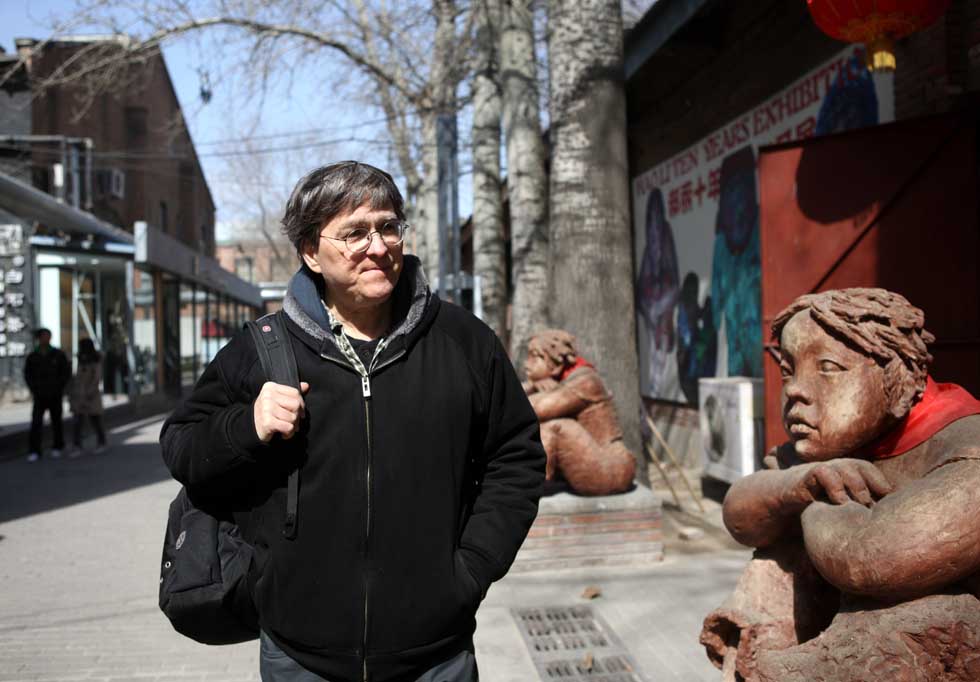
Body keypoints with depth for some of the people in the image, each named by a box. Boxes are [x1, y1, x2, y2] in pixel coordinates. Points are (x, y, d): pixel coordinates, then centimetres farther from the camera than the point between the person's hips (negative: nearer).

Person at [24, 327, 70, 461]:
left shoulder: (58, 355, -4)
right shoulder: (32, 356, -2)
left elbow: (67, 372, 1)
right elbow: (27, 374, 8)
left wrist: (59, 388, -5)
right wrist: (34, 389, -2)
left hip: (55, 395, 0)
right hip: (40, 395, 0)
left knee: (56, 421, 9)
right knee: (36, 423, -10)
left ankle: (58, 447, 26)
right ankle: (35, 452, -8)